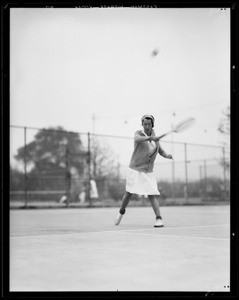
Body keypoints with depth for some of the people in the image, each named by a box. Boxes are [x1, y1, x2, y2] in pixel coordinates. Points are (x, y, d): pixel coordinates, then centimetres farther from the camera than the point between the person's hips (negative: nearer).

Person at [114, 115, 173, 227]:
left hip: (148, 172, 2)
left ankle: (159, 219, -10)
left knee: (152, 195, -10)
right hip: (135, 170, -2)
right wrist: (150, 138, -52)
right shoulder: (139, 133, -9)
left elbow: (161, 151, 16)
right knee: (128, 193, 6)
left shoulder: (155, 138, 4)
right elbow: (137, 139, -34)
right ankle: (121, 212, 31)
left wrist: (167, 155, -7)